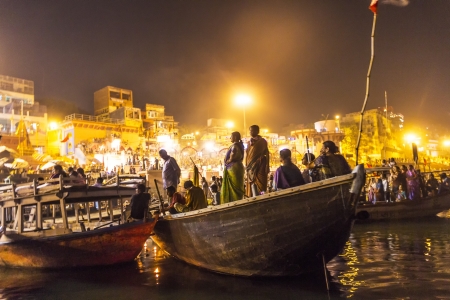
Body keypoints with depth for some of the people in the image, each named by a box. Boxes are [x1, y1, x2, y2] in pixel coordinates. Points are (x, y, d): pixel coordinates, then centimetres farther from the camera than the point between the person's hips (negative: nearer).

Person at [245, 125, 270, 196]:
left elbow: (266, 154, -3)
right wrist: (246, 165, 7)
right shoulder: (249, 142, 14)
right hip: (251, 166, 5)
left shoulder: (262, 141, 0)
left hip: (260, 165, -5)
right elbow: (247, 155, 14)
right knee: (252, 183, 0)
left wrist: (267, 166, -9)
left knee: (260, 184, -7)